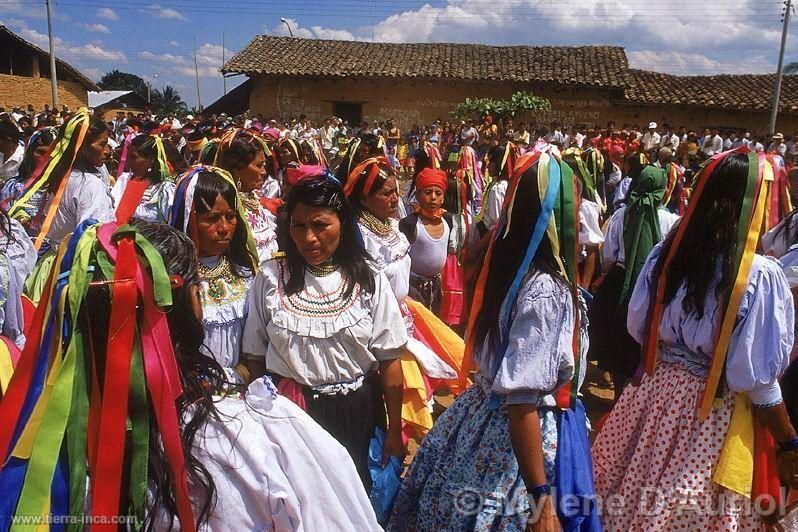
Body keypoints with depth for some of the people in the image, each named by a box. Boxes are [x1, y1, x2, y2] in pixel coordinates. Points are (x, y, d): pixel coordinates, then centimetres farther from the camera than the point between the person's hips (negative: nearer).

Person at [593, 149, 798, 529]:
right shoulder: (760, 276, -21)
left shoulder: (666, 252, -8)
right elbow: (757, 378, -17)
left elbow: (638, 328, 2)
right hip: (714, 413, -4)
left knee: (635, 493, 22)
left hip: (655, 393, 4)